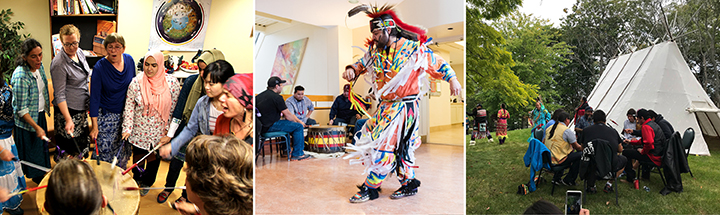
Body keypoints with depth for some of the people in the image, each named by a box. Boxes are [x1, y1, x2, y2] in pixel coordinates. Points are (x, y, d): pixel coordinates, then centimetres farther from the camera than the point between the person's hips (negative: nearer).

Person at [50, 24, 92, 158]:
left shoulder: (79, 52, 1)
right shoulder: (59, 64, -22)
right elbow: (60, 95, -22)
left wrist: (89, 102, 20)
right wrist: (68, 120, -28)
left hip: (82, 107, 8)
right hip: (68, 110, -8)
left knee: (83, 144, 19)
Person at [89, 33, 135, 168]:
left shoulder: (129, 60, -5)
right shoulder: (99, 68, -18)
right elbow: (94, 97, -15)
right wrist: (94, 126, -17)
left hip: (125, 113, 4)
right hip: (106, 115, -4)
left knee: (123, 151, 15)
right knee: (105, 154, 2)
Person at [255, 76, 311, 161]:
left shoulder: (259, 96, 16)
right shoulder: (276, 97, -13)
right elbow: (288, 116, -10)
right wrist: (298, 121, 10)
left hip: (260, 126, 10)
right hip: (269, 127, -10)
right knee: (299, 126, -4)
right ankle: (297, 154, 2)